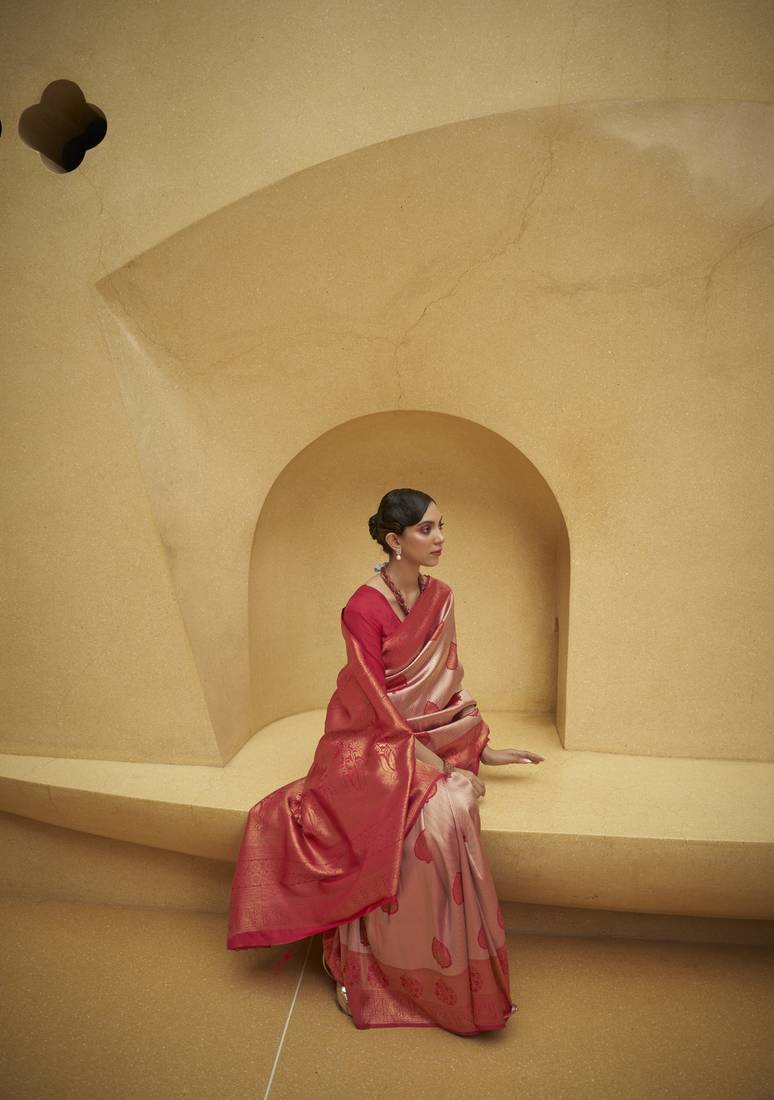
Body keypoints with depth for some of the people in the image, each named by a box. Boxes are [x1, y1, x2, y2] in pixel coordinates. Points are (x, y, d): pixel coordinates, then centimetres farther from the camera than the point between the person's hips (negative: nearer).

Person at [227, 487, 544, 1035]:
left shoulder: (440, 596, 4)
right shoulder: (364, 608, -15)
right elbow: (380, 708, -15)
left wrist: (483, 748, 10)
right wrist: (438, 765, -18)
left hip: (430, 735, 5)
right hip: (373, 742, -5)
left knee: (450, 806, -25)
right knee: (435, 815, -29)